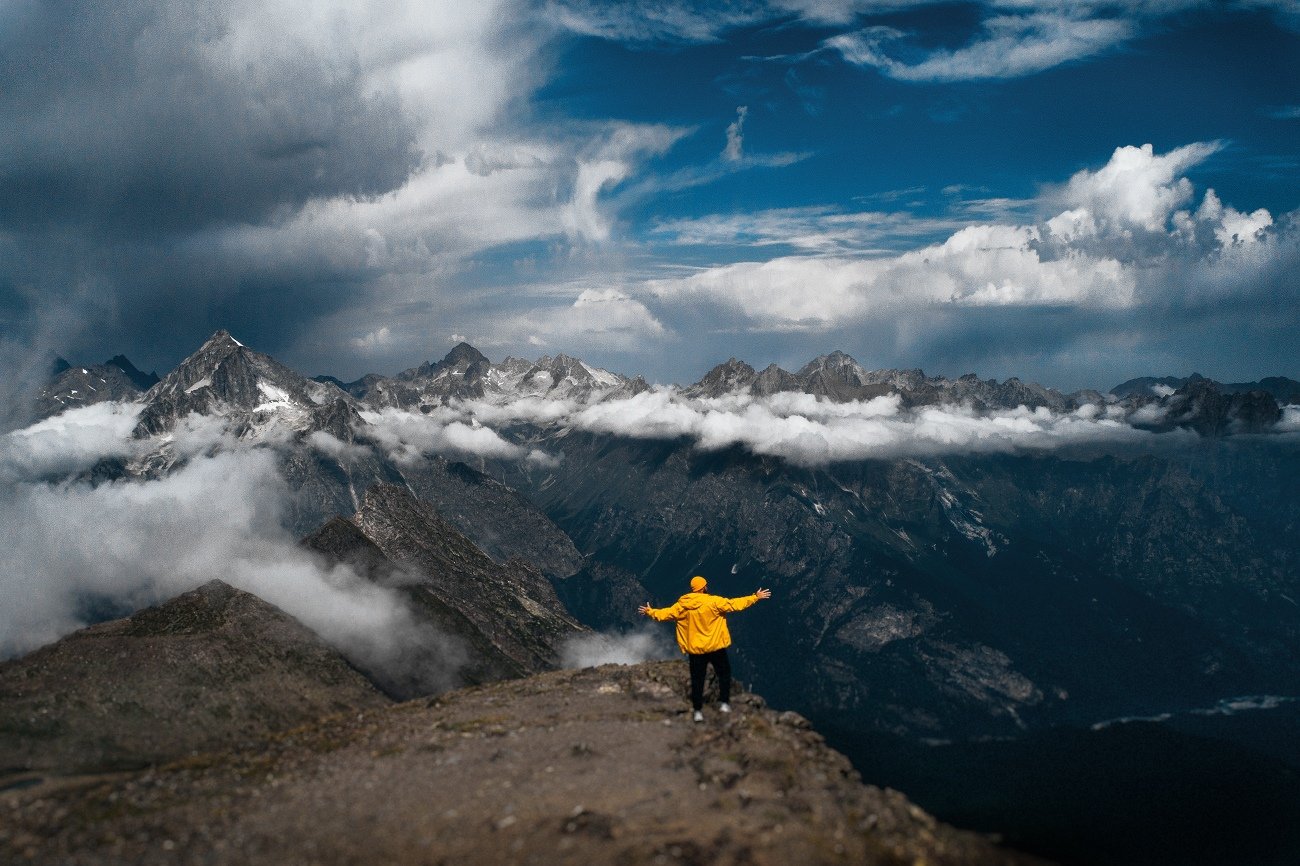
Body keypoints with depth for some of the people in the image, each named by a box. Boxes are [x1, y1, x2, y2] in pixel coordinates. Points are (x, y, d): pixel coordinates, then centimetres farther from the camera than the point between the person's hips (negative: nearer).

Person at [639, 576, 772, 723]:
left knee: (697, 680, 11)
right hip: (716, 647, -3)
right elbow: (734, 605, -14)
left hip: (695, 649, 3)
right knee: (724, 673, 16)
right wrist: (756, 597, -6)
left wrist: (650, 612, 24)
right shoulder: (713, 602, -15)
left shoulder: (682, 606, -4)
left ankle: (698, 711, 13)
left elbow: (665, 614, 5)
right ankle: (725, 703, 13)